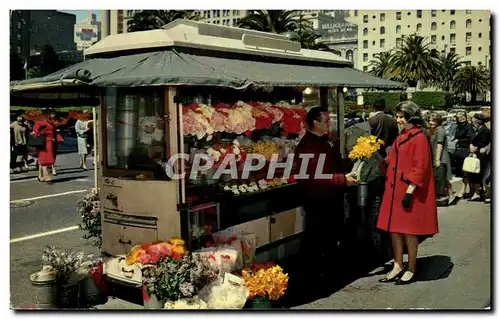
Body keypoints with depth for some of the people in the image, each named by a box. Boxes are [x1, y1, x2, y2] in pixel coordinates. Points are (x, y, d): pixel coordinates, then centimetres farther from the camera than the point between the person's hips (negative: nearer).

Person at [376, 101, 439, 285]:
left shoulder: (419, 138, -12)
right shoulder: (401, 137, 13)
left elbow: (420, 168, -17)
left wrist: (409, 191, -20)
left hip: (410, 193, -8)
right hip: (395, 190, 8)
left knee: (409, 230, 2)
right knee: (394, 228, 10)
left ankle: (411, 270, 15)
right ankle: (398, 267, 21)